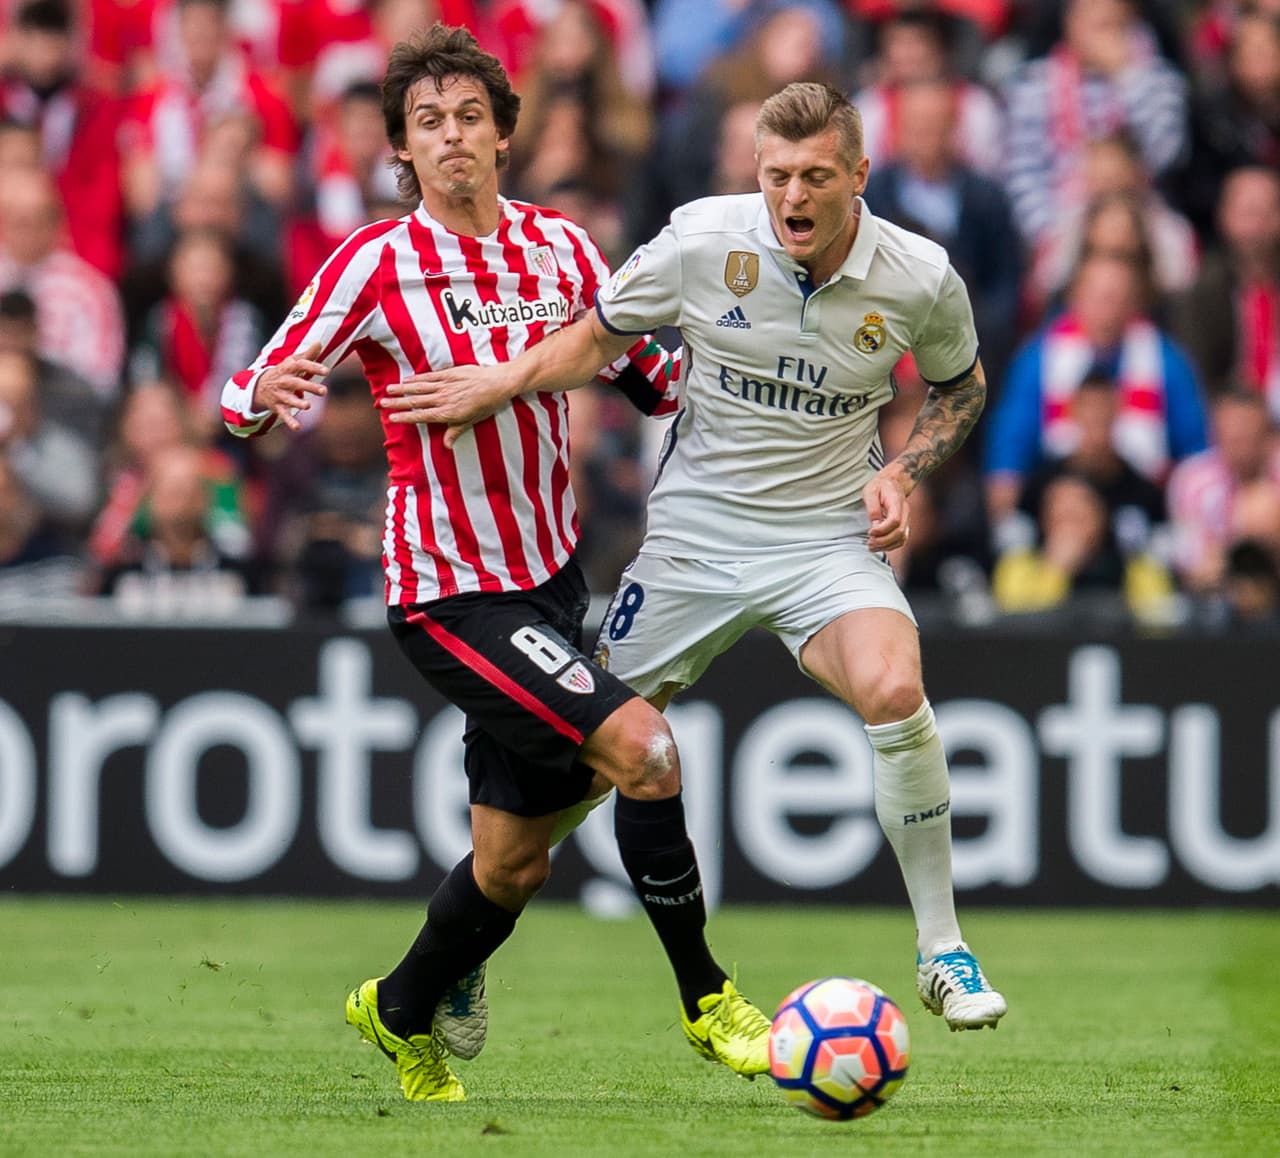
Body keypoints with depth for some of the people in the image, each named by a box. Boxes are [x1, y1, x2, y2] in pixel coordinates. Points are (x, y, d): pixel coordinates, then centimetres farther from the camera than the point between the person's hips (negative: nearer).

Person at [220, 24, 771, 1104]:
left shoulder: (559, 246, 3)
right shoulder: (377, 262, -10)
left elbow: (652, 375, 14)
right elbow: (248, 396, -10)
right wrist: (268, 391, -33)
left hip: (550, 579, 6)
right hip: (449, 596, -6)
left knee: (516, 858, 12)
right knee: (641, 744, -23)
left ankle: (403, 1014, 38)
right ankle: (705, 999, -9)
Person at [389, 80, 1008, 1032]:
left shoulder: (919, 277, -10)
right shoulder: (704, 240, -12)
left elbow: (961, 387, 12)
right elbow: (603, 335, 5)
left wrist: (902, 473, -4)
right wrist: (506, 379, -12)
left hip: (828, 540, -1)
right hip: (694, 534, 1)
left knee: (893, 689, -29)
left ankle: (943, 953, -16)